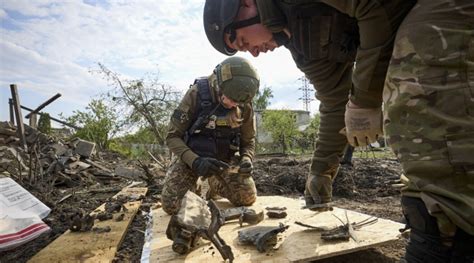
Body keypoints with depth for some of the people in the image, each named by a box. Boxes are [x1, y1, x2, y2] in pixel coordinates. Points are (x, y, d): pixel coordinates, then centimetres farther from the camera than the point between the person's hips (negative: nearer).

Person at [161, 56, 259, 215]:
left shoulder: (245, 105, -11)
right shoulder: (197, 93, -22)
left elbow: (248, 140, 2)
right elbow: (173, 137, -18)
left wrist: (246, 160, -21)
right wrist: (195, 161, -35)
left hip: (223, 159, 3)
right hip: (192, 156, -2)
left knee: (248, 197, -13)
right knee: (171, 205, -18)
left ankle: (216, 185, 19)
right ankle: (192, 188, 18)